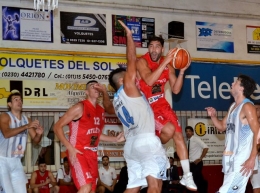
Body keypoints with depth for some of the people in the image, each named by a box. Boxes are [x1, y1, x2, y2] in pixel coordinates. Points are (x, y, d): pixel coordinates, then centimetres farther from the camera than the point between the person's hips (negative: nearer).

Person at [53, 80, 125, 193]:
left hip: (92, 154, 8)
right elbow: (57, 127, -10)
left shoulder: (101, 111, 13)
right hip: (78, 152, -8)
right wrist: (70, 148, -17)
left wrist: (115, 139, 12)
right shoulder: (80, 107, -9)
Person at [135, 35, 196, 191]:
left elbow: (176, 90, -1)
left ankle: (187, 176, 7)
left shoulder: (168, 66, 2)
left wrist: (182, 71, -15)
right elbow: (149, 81, -32)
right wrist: (165, 62, -35)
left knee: (179, 134, 0)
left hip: (162, 105, 6)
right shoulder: (142, 61, -15)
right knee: (169, 129, -26)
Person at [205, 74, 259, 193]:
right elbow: (221, 127, 25)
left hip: (242, 161, -9)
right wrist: (213, 116, 5)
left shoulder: (247, 106, -12)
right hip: (232, 159, 9)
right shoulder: (233, 106, 15)